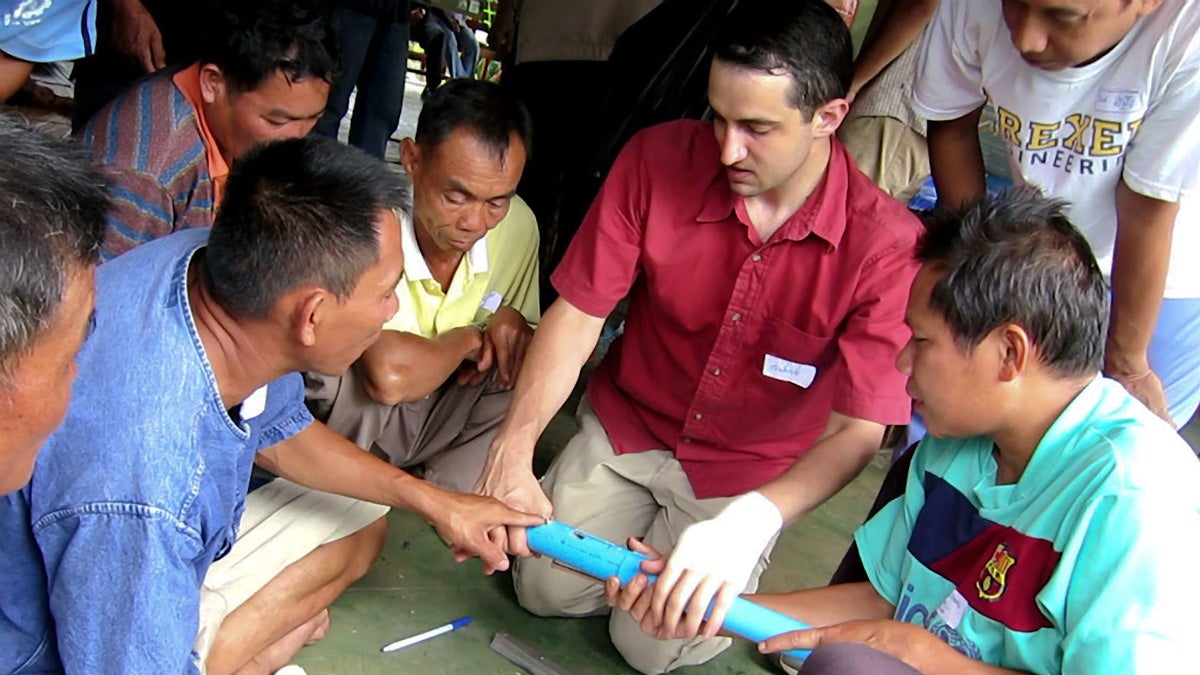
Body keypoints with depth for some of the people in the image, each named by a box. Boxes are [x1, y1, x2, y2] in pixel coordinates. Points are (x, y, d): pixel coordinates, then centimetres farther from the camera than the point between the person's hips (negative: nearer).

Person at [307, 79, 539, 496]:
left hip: (440, 413, 6)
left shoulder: (517, 224, -9)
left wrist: (512, 322, -16)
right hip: (352, 416, -5)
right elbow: (390, 375, -41)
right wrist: (465, 339, -20)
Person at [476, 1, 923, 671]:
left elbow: (858, 431, -29)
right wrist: (513, 449, -27)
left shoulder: (886, 244, -26)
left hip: (751, 473, -2)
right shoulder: (658, 159, -19)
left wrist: (750, 522, -47)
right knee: (544, 587, -3)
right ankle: (647, 537, 26)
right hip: (627, 424, 3)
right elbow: (579, 311, -14)